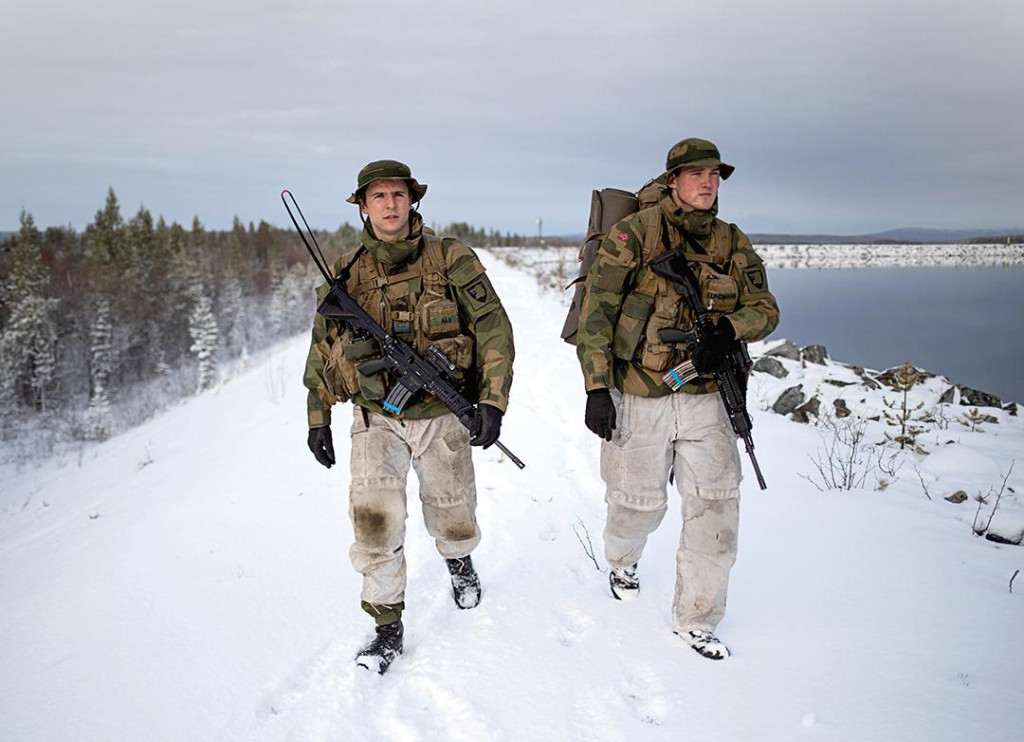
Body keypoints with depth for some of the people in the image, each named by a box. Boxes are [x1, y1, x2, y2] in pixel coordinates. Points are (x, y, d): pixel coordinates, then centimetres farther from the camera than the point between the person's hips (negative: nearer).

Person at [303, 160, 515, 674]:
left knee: (452, 517, 14)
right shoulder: (345, 274, 3)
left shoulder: (451, 261, -6)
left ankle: (459, 562, 51)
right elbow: (322, 350, 12)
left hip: (441, 416, -1)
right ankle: (388, 627, 6)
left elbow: (493, 328, -7)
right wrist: (317, 419, 11)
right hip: (375, 419, 1)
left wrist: (493, 402, -17)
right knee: (373, 518, -13)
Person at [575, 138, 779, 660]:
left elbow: (765, 308, 9)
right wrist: (596, 388, -16)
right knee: (638, 501, 11)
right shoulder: (635, 232, -8)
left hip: (704, 396, 4)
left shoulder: (732, 243, 6)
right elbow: (596, 310, -11)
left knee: (715, 506, 2)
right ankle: (622, 560, 48)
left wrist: (729, 328, -14)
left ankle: (696, 619, 21)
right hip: (637, 396, -4)